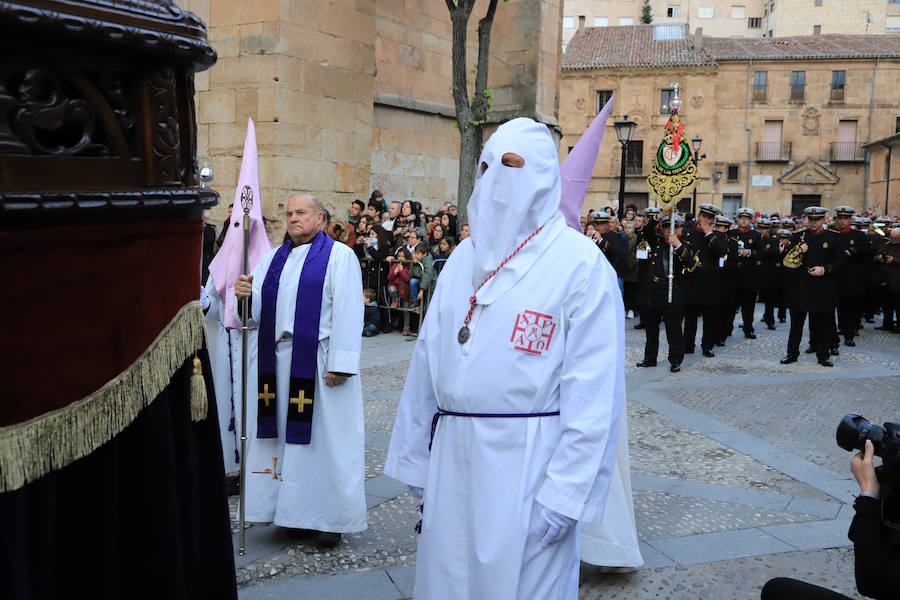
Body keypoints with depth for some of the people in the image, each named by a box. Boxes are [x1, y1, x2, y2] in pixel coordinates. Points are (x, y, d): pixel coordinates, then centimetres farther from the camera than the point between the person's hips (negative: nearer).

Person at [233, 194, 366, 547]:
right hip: (277, 362, 6)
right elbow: (257, 312, 12)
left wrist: (341, 364, -17)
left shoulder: (339, 257, -2)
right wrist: (246, 295, -11)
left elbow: (348, 313, -10)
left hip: (317, 364, -5)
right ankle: (290, 508, 21)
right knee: (284, 434, 9)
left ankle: (330, 517, 9)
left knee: (325, 436, -1)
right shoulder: (273, 259, 16)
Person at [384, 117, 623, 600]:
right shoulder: (464, 258, 11)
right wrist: (416, 456, 12)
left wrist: (564, 492, -16)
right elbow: (429, 357, 13)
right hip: (452, 456, 5)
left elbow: (594, 387, -12)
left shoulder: (581, 263, -8)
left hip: (526, 464, -5)